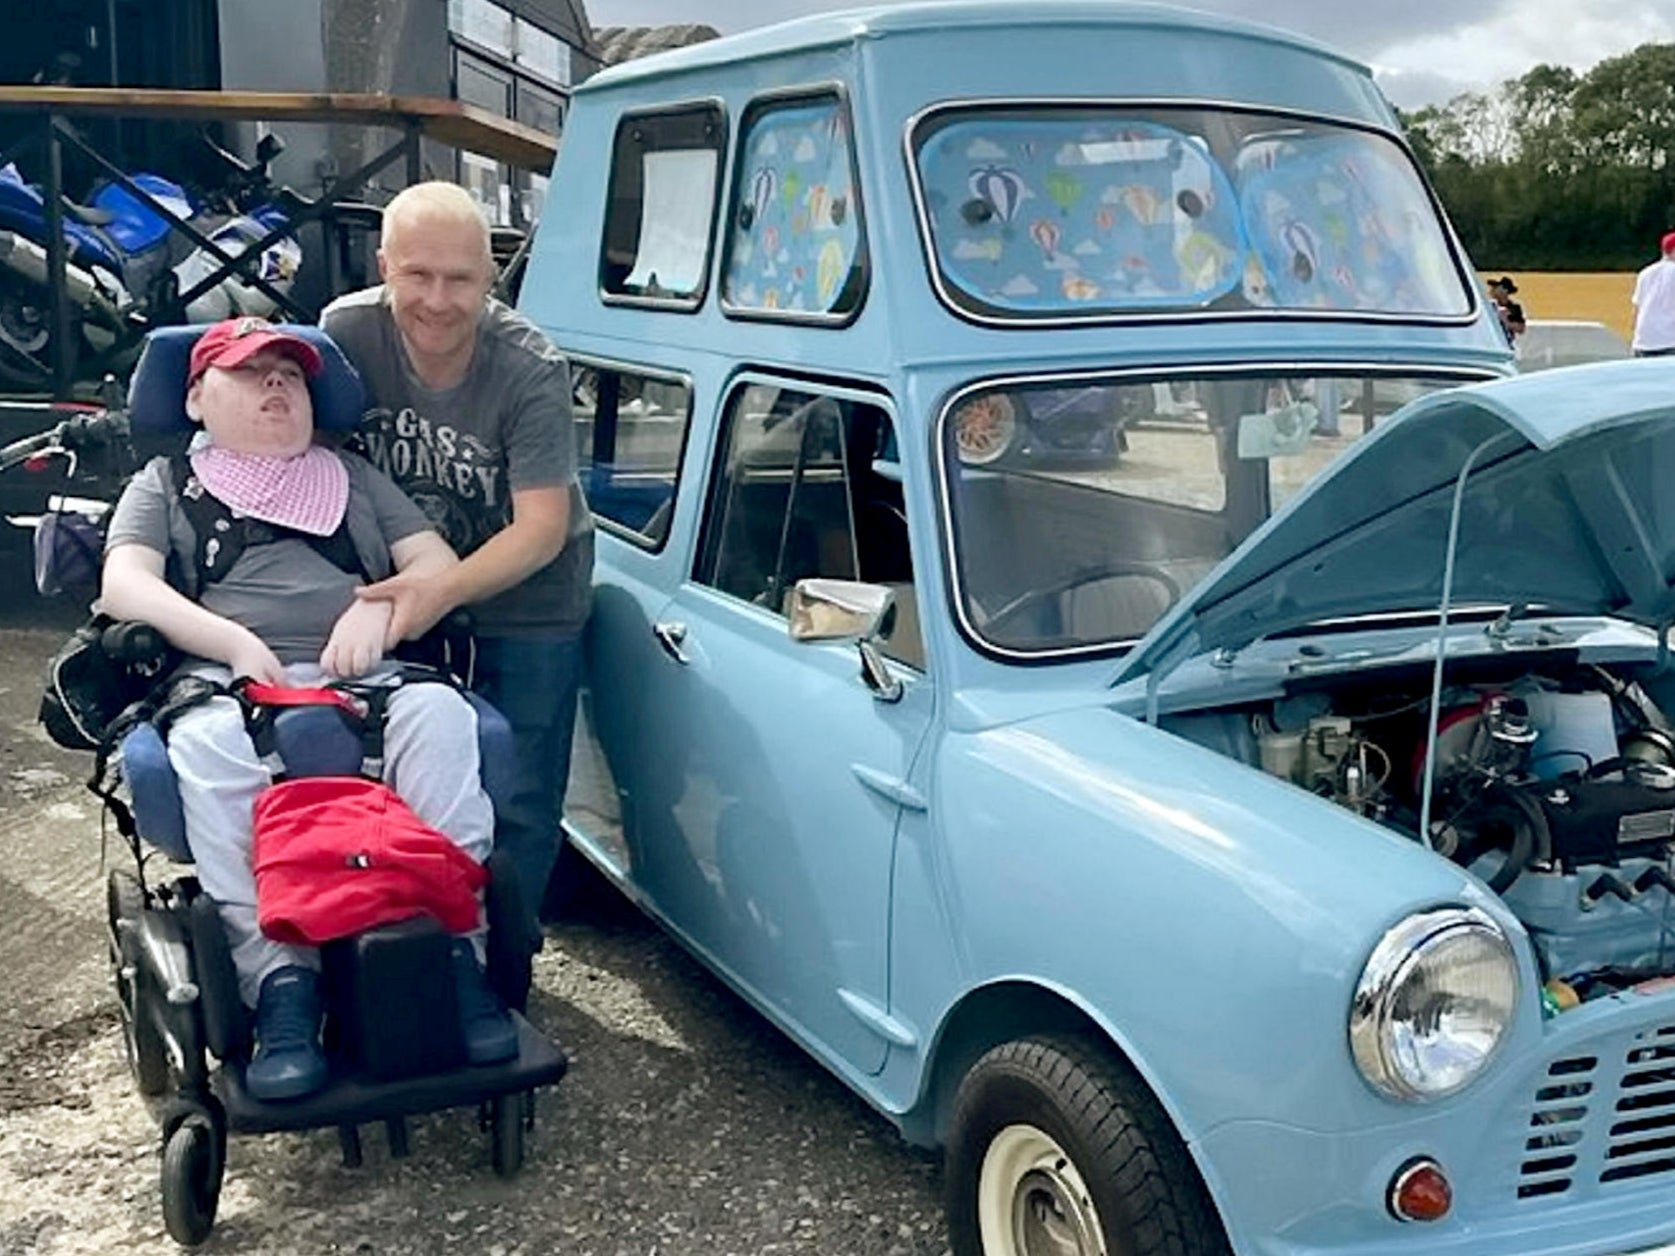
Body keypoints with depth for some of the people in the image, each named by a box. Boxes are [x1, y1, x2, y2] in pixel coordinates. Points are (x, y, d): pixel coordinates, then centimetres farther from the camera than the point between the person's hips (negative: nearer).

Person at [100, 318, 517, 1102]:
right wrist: (238, 643, -11)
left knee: (439, 711, -33)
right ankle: (280, 980, -42)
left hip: (367, 680, 2)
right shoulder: (166, 484, 23)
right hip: (230, 684, -1)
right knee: (208, 746, -38)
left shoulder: (351, 476, 29)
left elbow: (438, 564, 19)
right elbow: (124, 587, 5)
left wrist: (380, 607, -5)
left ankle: (456, 951, -37)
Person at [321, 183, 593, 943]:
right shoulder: (346, 332, -17)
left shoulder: (532, 371, -26)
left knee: (520, 800, 1)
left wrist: (443, 591, -43)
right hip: (408, 592, 3)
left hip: (527, 601, -3)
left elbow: (541, 529, -28)